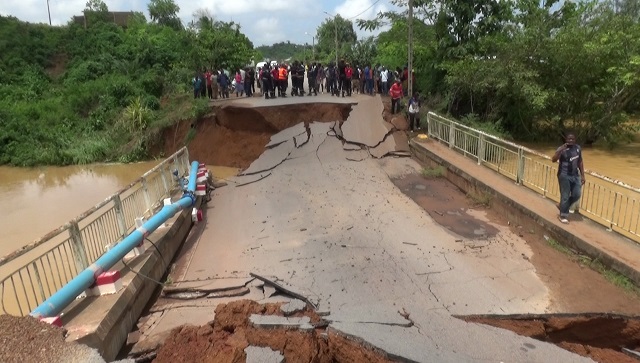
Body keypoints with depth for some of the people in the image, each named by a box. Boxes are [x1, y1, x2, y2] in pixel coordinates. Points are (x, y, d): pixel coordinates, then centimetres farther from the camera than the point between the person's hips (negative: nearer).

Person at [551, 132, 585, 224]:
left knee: (576, 195, 9)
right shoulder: (562, 149, -12)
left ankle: (562, 206, 33)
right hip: (564, 176, -6)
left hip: (575, 175, 6)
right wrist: (560, 151, -38)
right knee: (565, 196, 0)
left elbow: (580, 162, 13)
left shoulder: (578, 148, 5)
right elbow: (553, 160, -26)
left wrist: (582, 175, 11)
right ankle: (563, 215, 15)